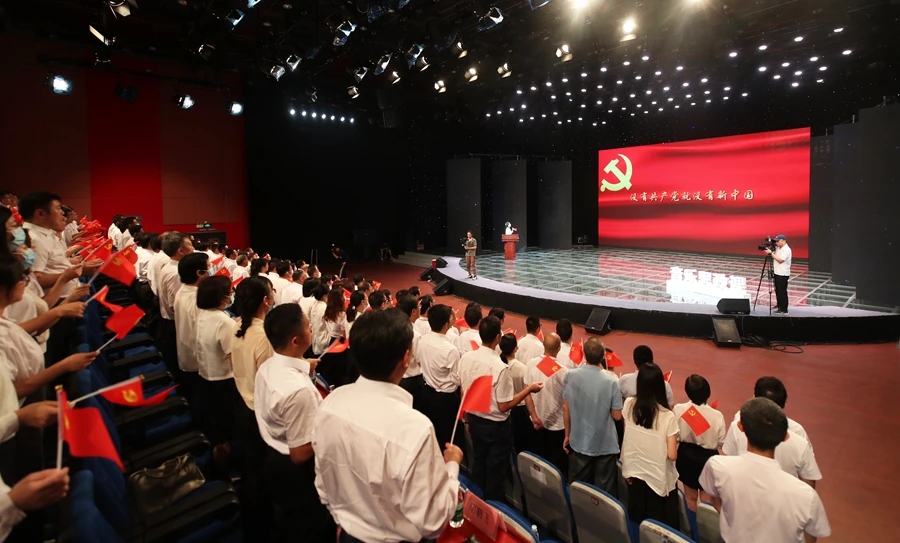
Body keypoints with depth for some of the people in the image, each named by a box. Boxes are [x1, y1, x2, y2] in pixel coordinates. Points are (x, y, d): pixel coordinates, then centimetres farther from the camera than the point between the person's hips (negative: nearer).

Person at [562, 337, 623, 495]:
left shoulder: (570, 376, -13)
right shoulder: (611, 382, -19)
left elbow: (566, 408, -3)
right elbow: (617, 416, -10)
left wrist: (567, 434, 10)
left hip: (579, 442, 2)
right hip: (605, 445, -2)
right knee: (604, 492, 14)